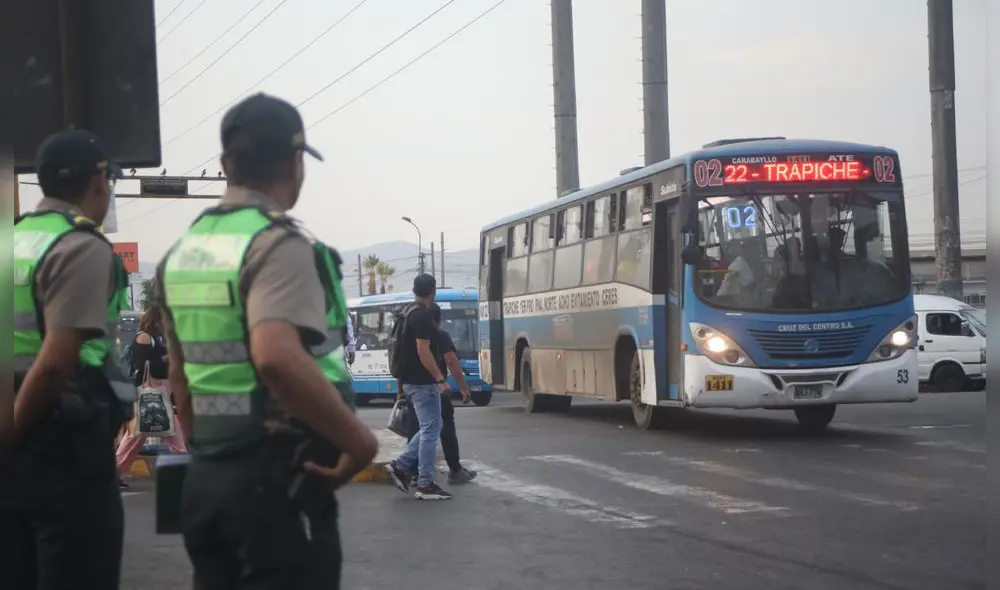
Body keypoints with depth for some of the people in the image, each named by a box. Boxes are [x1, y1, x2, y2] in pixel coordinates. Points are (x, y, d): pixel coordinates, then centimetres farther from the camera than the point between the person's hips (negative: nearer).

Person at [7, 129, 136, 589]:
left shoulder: (13, 241, 10)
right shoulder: (83, 248, -13)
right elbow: (56, 362, -22)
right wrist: (14, 435, -10)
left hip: (18, 449, 8)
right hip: (64, 448, -8)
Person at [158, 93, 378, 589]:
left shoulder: (183, 252, 11)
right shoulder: (278, 245, -15)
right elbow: (277, 357, -31)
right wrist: (358, 440, -22)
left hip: (205, 477, 8)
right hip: (277, 478, -8)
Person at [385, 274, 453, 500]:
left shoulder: (410, 313, 13)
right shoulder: (423, 316, -17)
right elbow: (423, 351, -23)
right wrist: (441, 379, -22)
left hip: (411, 381, 10)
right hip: (423, 382, -10)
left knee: (430, 428, 17)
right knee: (430, 431, -4)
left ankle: (401, 465, 10)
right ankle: (426, 485, -2)